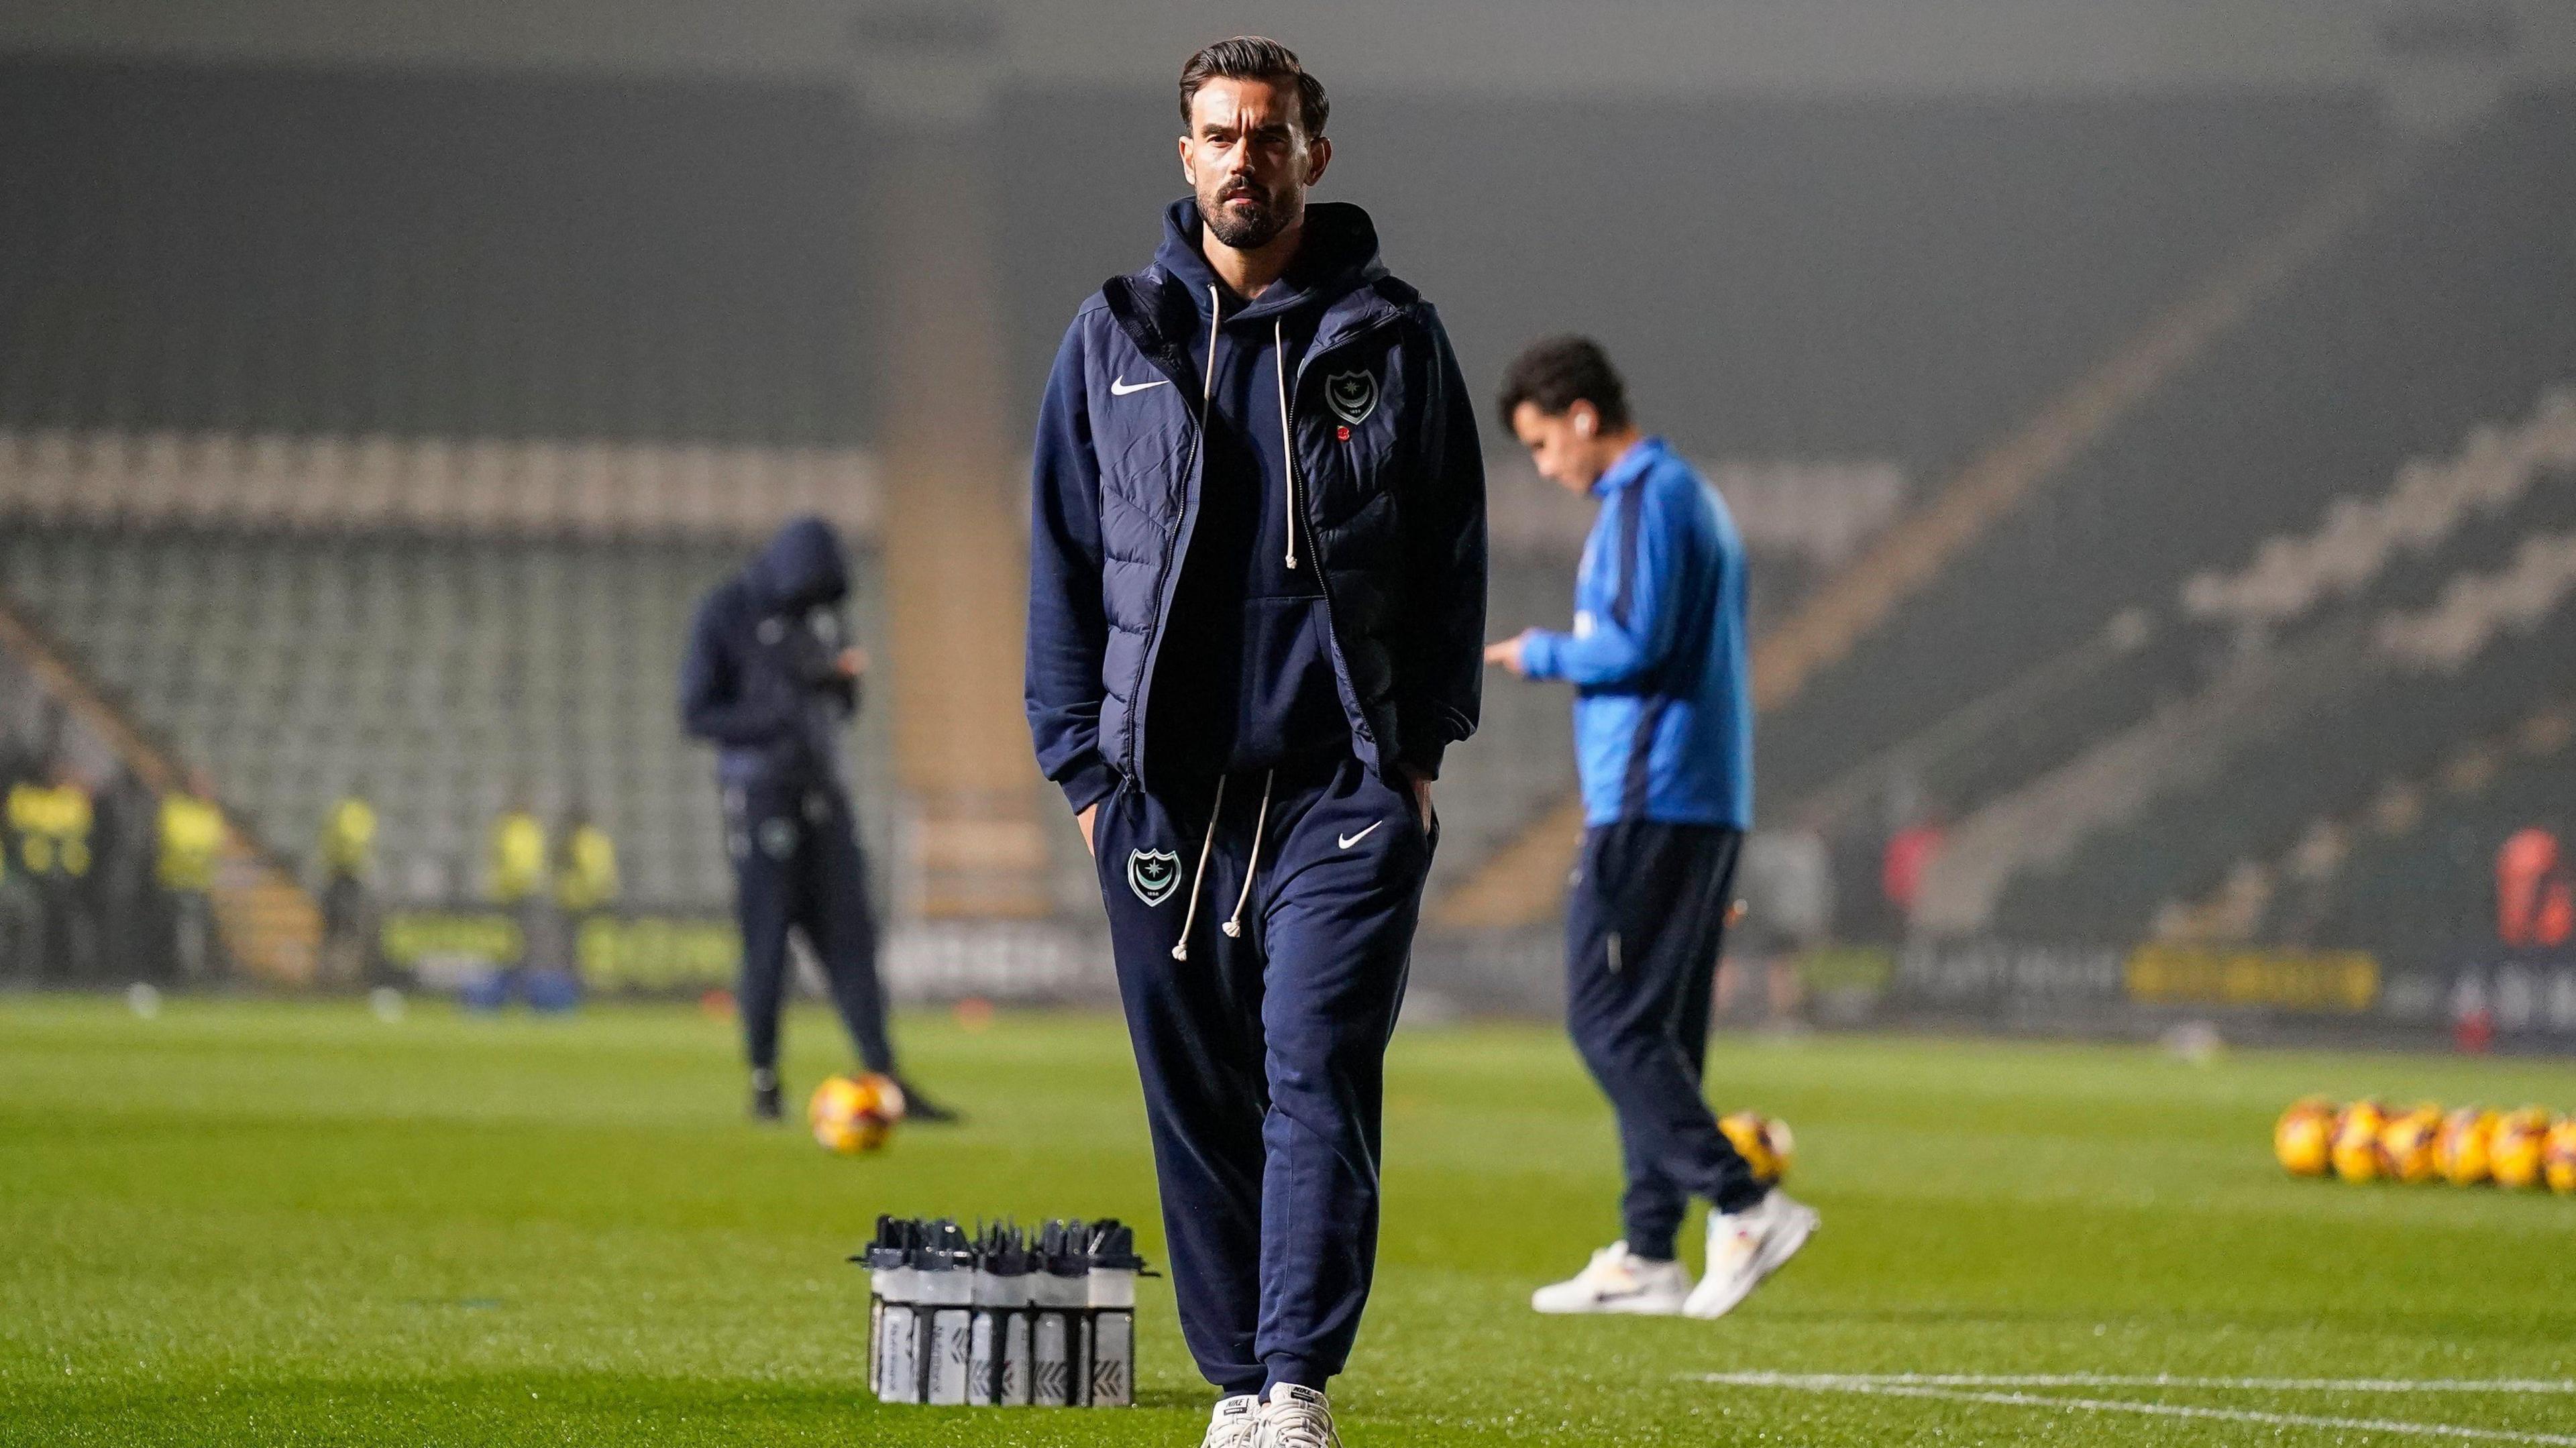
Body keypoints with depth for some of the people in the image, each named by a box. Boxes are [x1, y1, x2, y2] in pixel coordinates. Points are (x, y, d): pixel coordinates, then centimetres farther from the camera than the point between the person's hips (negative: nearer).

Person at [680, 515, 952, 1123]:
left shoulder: (819, 612, 10)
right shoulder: (725, 616, -7)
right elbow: (699, 714, -9)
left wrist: (845, 678, -5)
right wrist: (779, 718, -20)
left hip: (823, 794, 5)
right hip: (760, 794, -5)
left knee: (850, 936, 0)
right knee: (766, 943, -3)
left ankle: (886, 1079, -4)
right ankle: (763, 1083, 7)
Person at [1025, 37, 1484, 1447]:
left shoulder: (1391, 340, 6)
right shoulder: (1114, 339, 10)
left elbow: (1453, 555, 9)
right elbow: (1063, 565, 12)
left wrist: (1422, 747, 1)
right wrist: (1083, 764, 5)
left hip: (1345, 788, -2)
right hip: (1166, 790, 2)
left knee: (1319, 1075, -12)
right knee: (1198, 1101, 5)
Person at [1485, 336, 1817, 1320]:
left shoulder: (1646, 500, -10)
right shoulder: (1694, 499, 21)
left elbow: (1634, 644, -20)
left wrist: (1538, 655, -3)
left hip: (1651, 806, -10)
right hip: (1709, 804, 10)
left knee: (1608, 1019, -10)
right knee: (1656, 1031, 9)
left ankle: (1745, 1206, -17)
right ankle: (1649, 1256, 9)